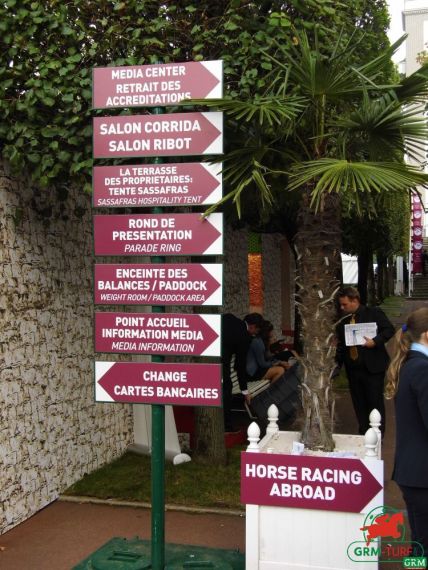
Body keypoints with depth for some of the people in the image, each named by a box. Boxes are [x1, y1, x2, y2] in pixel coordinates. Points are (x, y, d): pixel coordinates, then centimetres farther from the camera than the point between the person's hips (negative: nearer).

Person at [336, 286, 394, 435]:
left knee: (375, 402, 2)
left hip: (373, 368, -5)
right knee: (359, 405, 10)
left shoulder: (374, 313, -3)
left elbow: (389, 330, -6)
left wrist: (375, 341, -19)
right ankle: (363, 435, 21)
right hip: (353, 369, 5)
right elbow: (341, 346, 13)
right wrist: (336, 364, 4)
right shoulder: (343, 322, 11)